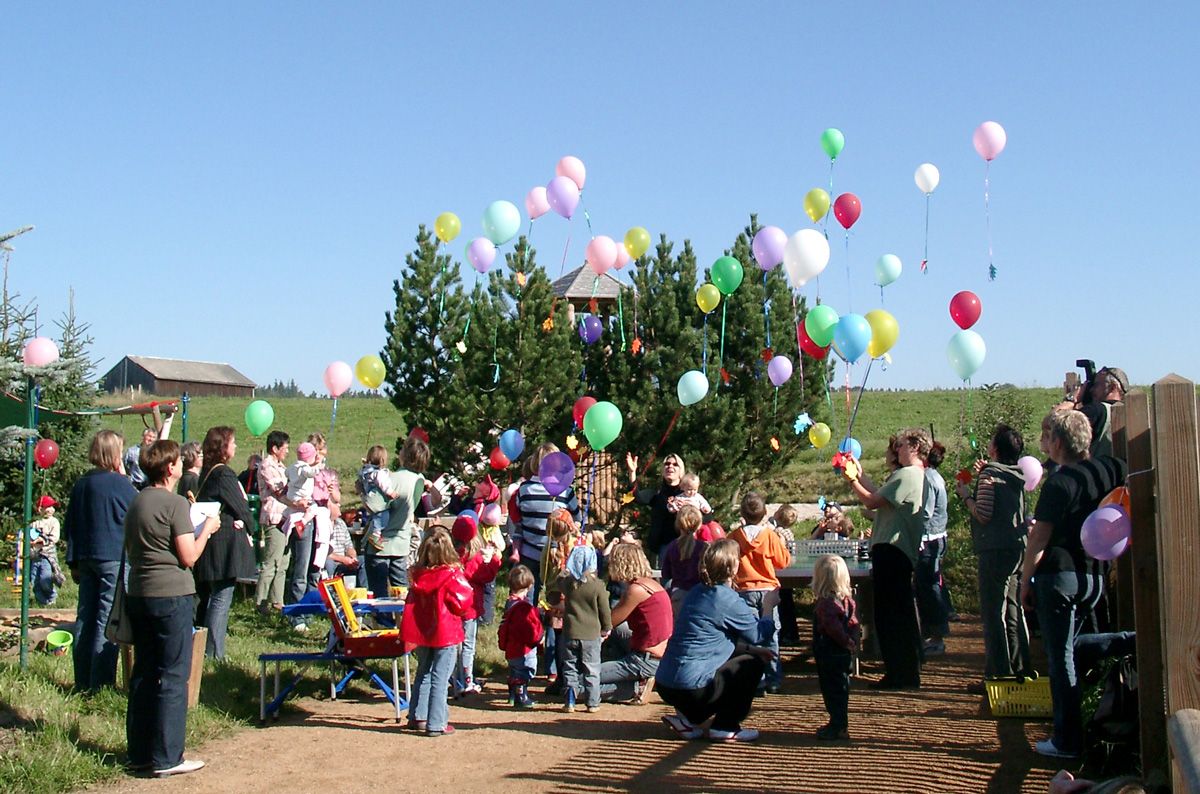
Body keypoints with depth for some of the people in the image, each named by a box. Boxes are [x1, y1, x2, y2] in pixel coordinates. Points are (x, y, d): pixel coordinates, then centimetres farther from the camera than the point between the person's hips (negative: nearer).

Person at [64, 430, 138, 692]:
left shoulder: (81, 484, 8)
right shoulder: (120, 483, -13)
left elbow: (70, 526, 12)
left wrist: (74, 562, 19)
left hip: (86, 559, 7)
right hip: (115, 559, -6)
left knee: (85, 618, 11)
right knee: (108, 621, -3)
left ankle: (83, 682, 17)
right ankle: (101, 683, -2)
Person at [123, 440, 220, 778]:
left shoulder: (136, 503, 13)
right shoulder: (175, 503, -12)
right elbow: (189, 557, -14)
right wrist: (206, 530, 2)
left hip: (138, 594, 8)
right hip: (171, 595, -8)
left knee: (143, 673, 13)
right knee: (173, 676, -3)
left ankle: (139, 753, 18)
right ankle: (166, 758, -1)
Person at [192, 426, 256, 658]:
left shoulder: (206, 473, 13)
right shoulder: (224, 474, -15)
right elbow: (242, 508, -13)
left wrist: (239, 520, 2)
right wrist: (246, 522, 8)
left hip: (207, 542, 10)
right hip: (225, 546, -10)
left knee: (206, 598, 15)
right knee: (221, 599, -6)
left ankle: (200, 649, 22)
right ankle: (213, 654, -6)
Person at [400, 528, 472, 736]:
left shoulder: (418, 575, 0)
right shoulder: (452, 575, -16)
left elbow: (411, 603, 8)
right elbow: (461, 602, -14)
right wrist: (467, 591, 3)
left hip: (422, 632, 5)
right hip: (446, 633, -5)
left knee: (423, 673, 20)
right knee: (439, 679, -1)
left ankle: (418, 717, 25)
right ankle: (436, 724, 0)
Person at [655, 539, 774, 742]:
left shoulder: (698, 592, 12)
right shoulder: (728, 600, -14)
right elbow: (756, 634, -1)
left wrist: (753, 649, 20)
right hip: (690, 689, -8)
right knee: (754, 663, 7)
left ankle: (688, 718, 21)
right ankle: (725, 728, 9)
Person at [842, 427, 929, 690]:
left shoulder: (906, 475, -15)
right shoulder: (919, 475, 17)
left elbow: (872, 502, -16)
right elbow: (881, 496, 18)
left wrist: (851, 480, -3)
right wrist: (860, 474, 23)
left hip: (892, 550, -11)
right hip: (902, 552, 11)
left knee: (889, 614, -6)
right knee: (901, 613, 17)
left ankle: (899, 675, -3)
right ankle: (908, 672, 26)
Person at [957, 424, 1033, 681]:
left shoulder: (989, 475, -11)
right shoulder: (1017, 476, 12)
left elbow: (983, 514, -17)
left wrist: (965, 495, -1)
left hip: (995, 550, -8)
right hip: (1018, 548, 8)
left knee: (993, 613, -5)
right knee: (1015, 612, 14)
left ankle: (999, 673, -6)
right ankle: (1021, 670, 18)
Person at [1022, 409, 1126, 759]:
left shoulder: (1059, 483, -15)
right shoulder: (1108, 470, 1)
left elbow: (1039, 538, -13)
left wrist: (1025, 582, -5)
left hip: (1059, 576, -7)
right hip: (1094, 576, 7)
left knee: (1060, 658, 0)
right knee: (1066, 649, 21)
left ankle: (1067, 740, 4)